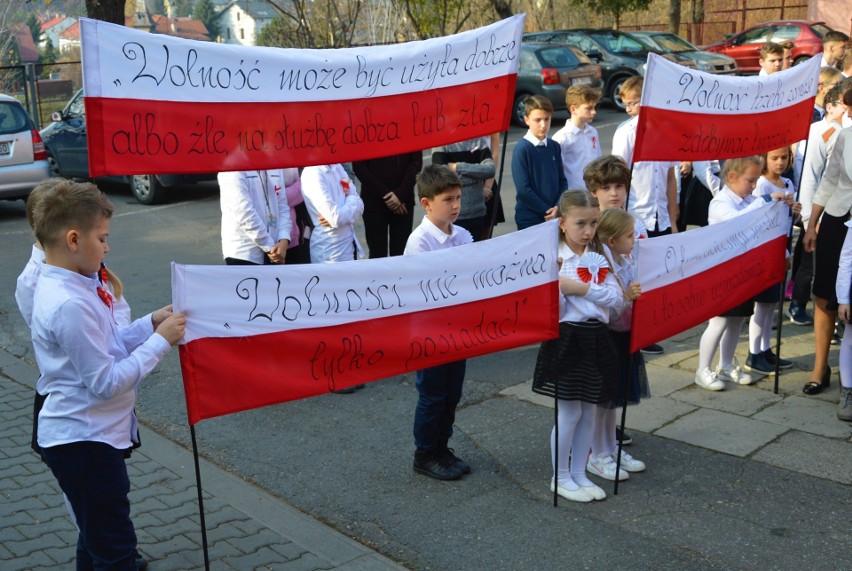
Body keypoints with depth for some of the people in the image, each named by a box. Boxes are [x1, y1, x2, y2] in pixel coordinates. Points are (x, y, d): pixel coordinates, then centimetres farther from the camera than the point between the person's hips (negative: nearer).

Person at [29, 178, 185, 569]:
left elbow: (102, 347, 11)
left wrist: (150, 324, 1)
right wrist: (160, 341, -18)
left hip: (86, 436, 10)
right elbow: (106, 382, -25)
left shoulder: (61, 287, 3)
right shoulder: (69, 305, -27)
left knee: (97, 538, 24)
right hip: (85, 441, -10)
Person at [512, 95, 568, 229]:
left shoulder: (554, 147, 7)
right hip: (529, 220, -5)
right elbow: (523, 189, -13)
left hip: (555, 217, 5)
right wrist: (547, 210, -9)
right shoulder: (522, 149, -10)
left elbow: (562, 180, 10)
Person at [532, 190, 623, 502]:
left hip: (597, 339, 5)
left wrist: (583, 289, -16)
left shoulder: (599, 258, 6)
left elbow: (618, 300, -4)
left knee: (588, 411, 13)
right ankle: (560, 478, 18)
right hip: (567, 338, -5)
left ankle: (579, 474, 27)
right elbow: (551, 309, -14)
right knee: (569, 413, 1)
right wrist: (556, 287, -29)